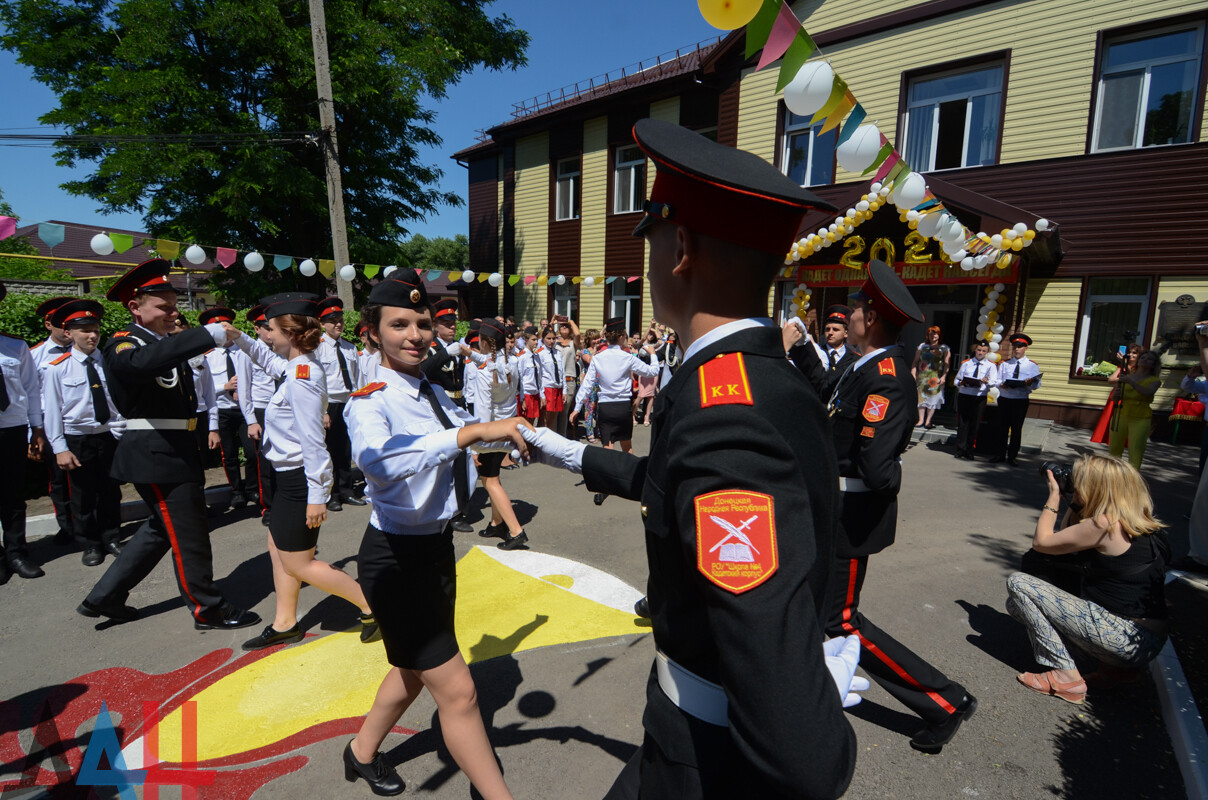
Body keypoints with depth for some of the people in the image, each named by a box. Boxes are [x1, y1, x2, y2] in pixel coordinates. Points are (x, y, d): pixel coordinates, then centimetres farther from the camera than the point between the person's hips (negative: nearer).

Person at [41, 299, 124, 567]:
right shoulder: (57, 369, -6)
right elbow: (52, 411, -5)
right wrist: (60, 448, -10)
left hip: (110, 436, 2)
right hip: (77, 439, -2)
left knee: (111, 492, 12)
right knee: (82, 496, 9)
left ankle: (112, 538, 27)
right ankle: (90, 545, 24)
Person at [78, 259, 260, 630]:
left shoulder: (163, 343, 17)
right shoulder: (123, 344, -11)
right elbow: (144, 361, -37)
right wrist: (208, 335, -40)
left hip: (174, 449, 10)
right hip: (154, 453, -10)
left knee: (163, 527, 21)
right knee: (187, 532, -2)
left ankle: (104, 597, 33)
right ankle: (207, 609, 11)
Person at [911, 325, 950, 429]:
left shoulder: (944, 348, 7)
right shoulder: (922, 346, 12)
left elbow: (947, 364, 1)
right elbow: (915, 362, 11)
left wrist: (943, 377, -10)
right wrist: (913, 374, 2)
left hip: (935, 377, -2)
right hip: (922, 376, 2)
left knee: (933, 399, -1)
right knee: (921, 397, 1)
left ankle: (928, 421, 5)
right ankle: (921, 420, 7)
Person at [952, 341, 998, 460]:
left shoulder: (990, 366, 8)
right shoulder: (966, 364, 13)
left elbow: (995, 382, -5)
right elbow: (957, 379, 12)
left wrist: (987, 381, -27)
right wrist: (960, 383, -11)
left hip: (980, 397, -1)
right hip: (964, 395, 1)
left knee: (975, 424, 2)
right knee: (962, 422, -1)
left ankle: (969, 451, 12)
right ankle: (961, 449, 7)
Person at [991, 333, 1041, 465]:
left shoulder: (1032, 365, 6)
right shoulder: (1004, 364, 13)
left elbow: (1037, 384, -2)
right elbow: (998, 380, 7)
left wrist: (1029, 383, -24)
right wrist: (1002, 384, -16)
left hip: (1021, 401, -2)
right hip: (1004, 399, 2)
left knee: (1017, 429, 3)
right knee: (1002, 427, 4)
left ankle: (1012, 456, 13)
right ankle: (1000, 455, 13)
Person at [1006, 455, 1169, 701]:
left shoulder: (1105, 524, -19)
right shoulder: (1140, 525, 10)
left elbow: (1041, 542, -7)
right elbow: (1066, 542, 18)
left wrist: (1054, 495, 1)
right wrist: (1075, 504, 14)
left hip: (1125, 640, -9)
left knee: (1017, 584, -9)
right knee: (1018, 604, 16)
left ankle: (1065, 675, -7)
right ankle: (1113, 667, 13)